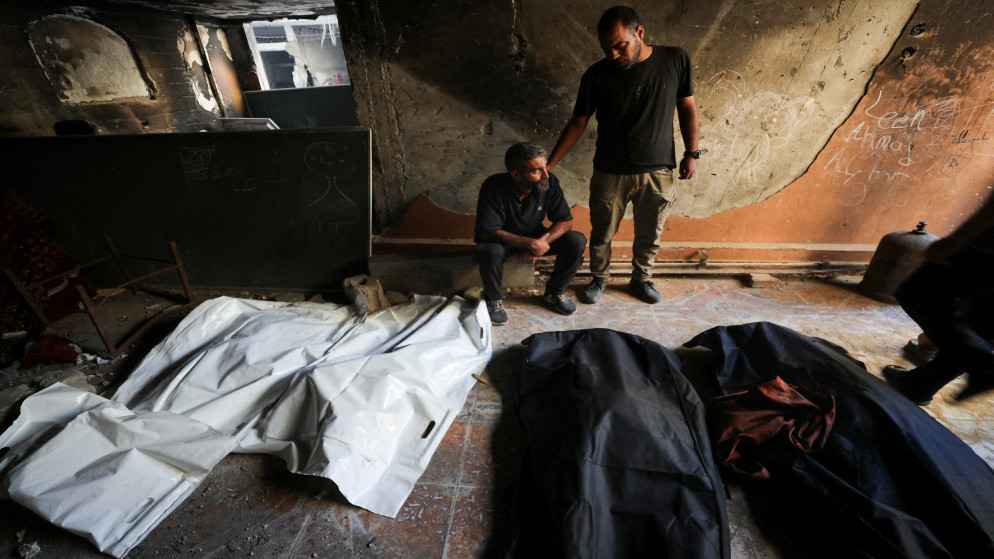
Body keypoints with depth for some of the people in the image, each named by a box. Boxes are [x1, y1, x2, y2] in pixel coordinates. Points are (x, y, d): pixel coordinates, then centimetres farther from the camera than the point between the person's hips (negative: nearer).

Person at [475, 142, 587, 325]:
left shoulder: (550, 182, -17)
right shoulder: (494, 187, -27)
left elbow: (565, 221, -11)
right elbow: (488, 232, -30)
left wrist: (541, 241, -29)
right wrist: (531, 243, -35)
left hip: (534, 237, 4)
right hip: (503, 240, -3)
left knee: (577, 241, -17)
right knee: (491, 251, -38)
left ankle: (554, 292, 4)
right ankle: (493, 298, -8)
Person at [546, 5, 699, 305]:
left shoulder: (676, 60, -3)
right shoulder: (596, 75, -6)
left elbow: (687, 107, 6)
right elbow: (577, 124, -3)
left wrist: (692, 153, 2)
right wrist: (548, 165, -6)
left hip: (658, 171, 1)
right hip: (609, 173, -1)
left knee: (649, 235, 12)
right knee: (601, 234, 9)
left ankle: (641, 279, 36)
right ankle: (599, 279, 34)